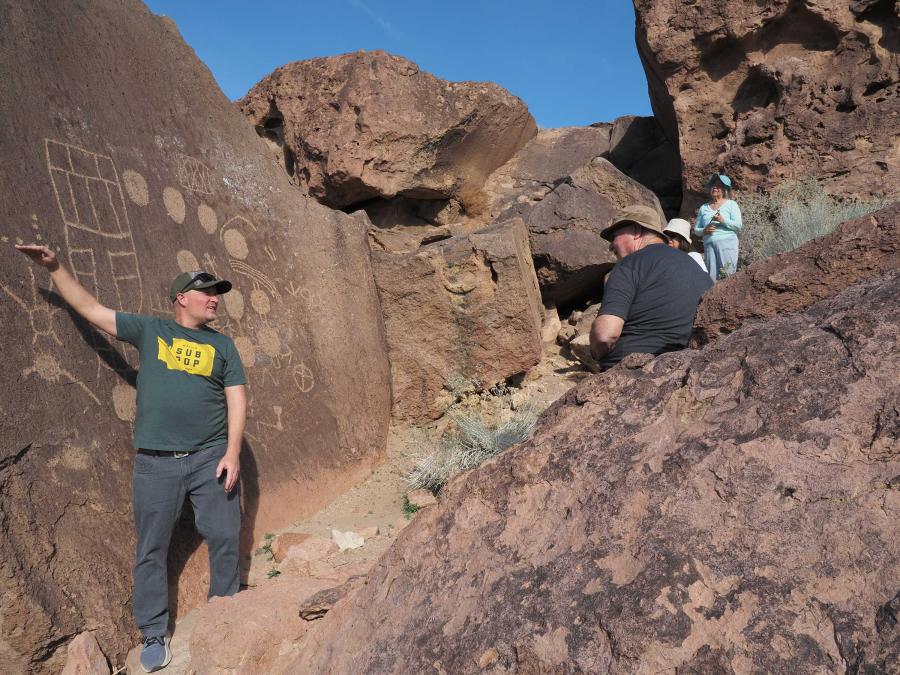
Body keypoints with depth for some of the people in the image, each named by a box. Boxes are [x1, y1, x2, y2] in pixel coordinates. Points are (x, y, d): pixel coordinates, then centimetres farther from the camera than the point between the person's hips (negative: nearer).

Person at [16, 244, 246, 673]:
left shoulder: (222, 344, 7)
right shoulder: (149, 330, 6)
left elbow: (236, 398, 2)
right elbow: (91, 308, 8)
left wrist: (232, 452, -7)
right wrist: (55, 268, 3)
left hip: (211, 458, 1)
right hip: (155, 462, 0)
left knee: (224, 538, 5)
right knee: (151, 549, 6)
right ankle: (154, 636, 21)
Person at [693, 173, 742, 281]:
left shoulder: (731, 204, 12)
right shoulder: (704, 208, 21)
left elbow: (738, 225, 1)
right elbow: (696, 229, 19)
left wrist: (723, 220, -14)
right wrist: (704, 231, -3)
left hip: (727, 242, -3)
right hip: (708, 244, 3)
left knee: (727, 276, -13)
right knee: (711, 276, -5)